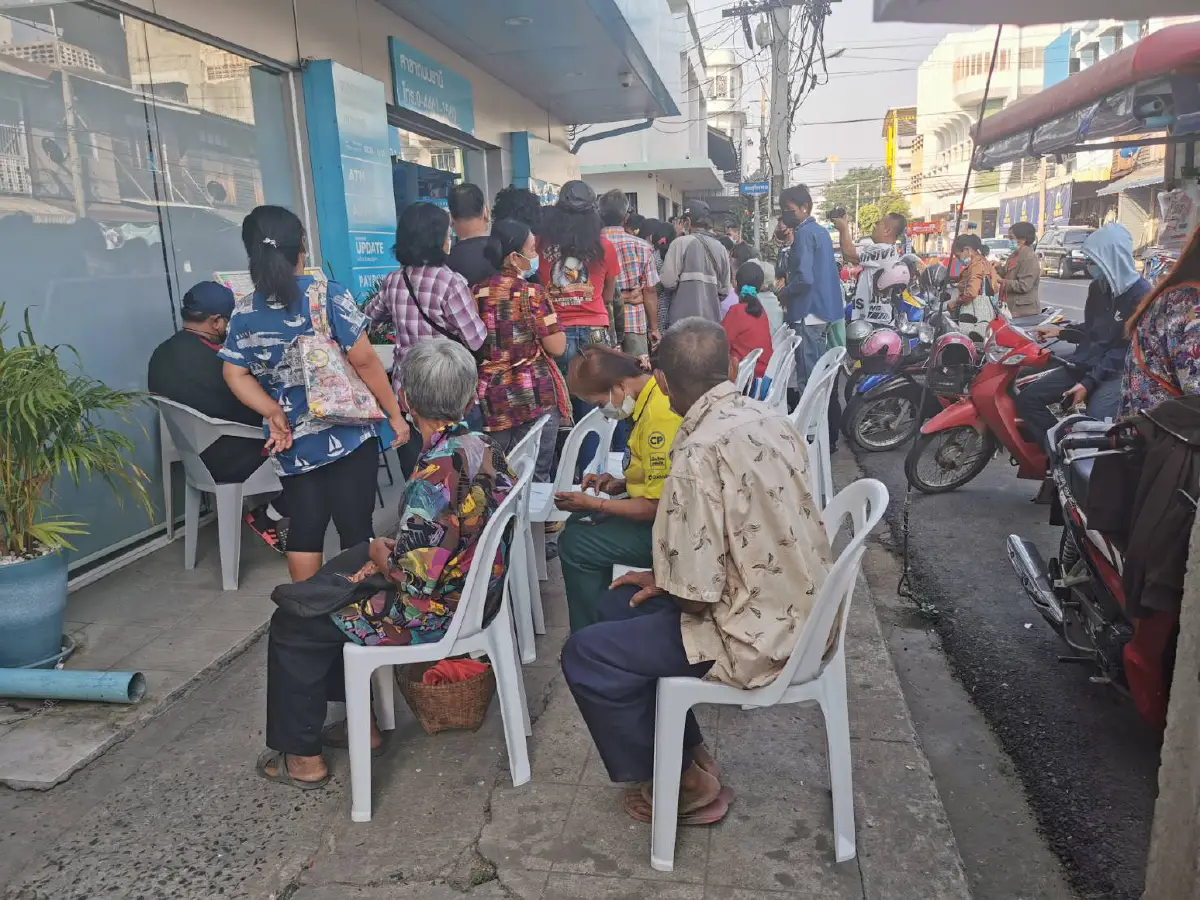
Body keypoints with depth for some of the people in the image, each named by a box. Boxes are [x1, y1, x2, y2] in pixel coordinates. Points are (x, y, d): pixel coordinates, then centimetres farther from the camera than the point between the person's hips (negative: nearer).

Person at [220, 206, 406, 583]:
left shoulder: (245, 312, 1)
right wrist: (395, 414, -4)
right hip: (347, 434, -4)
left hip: (293, 443, 4)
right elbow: (365, 361, -12)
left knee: (304, 527, 14)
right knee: (355, 527, 5)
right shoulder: (329, 295, -12)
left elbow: (235, 374, -2)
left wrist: (275, 414, -7)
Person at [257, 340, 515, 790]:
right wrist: (394, 553, 0)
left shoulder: (435, 474, -29)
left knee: (292, 624, 7)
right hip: (473, 592, 9)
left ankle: (301, 756, 21)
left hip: (437, 614, -9)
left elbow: (417, 578, -27)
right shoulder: (482, 446, -3)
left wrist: (381, 554, -7)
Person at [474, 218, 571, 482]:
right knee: (536, 476, 3)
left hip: (492, 398, 5)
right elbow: (557, 347, -10)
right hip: (535, 395, -5)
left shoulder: (477, 292, 4)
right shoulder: (531, 292, -11)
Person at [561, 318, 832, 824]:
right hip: (801, 611, 9)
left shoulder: (700, 452, -26)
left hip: (758, 637, -9)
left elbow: (699, 594, -24)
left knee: (585, 655, -1)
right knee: (617, 607, 18)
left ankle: (684, 784, 16)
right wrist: (672, 578, 11)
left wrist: (666, 585, -1)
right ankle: (692, 757, 25)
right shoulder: (768, 420, 1)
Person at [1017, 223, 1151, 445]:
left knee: (1095, 424, -31)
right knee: (1028, 399, -7)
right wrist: (1061, 331, 12)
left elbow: (1127, 349, -17)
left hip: (1116, 373, -8)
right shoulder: (1097, 286, 11)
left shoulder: (1141, 295, -13)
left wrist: (1089, 382, -22)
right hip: (1084, 366, 8)